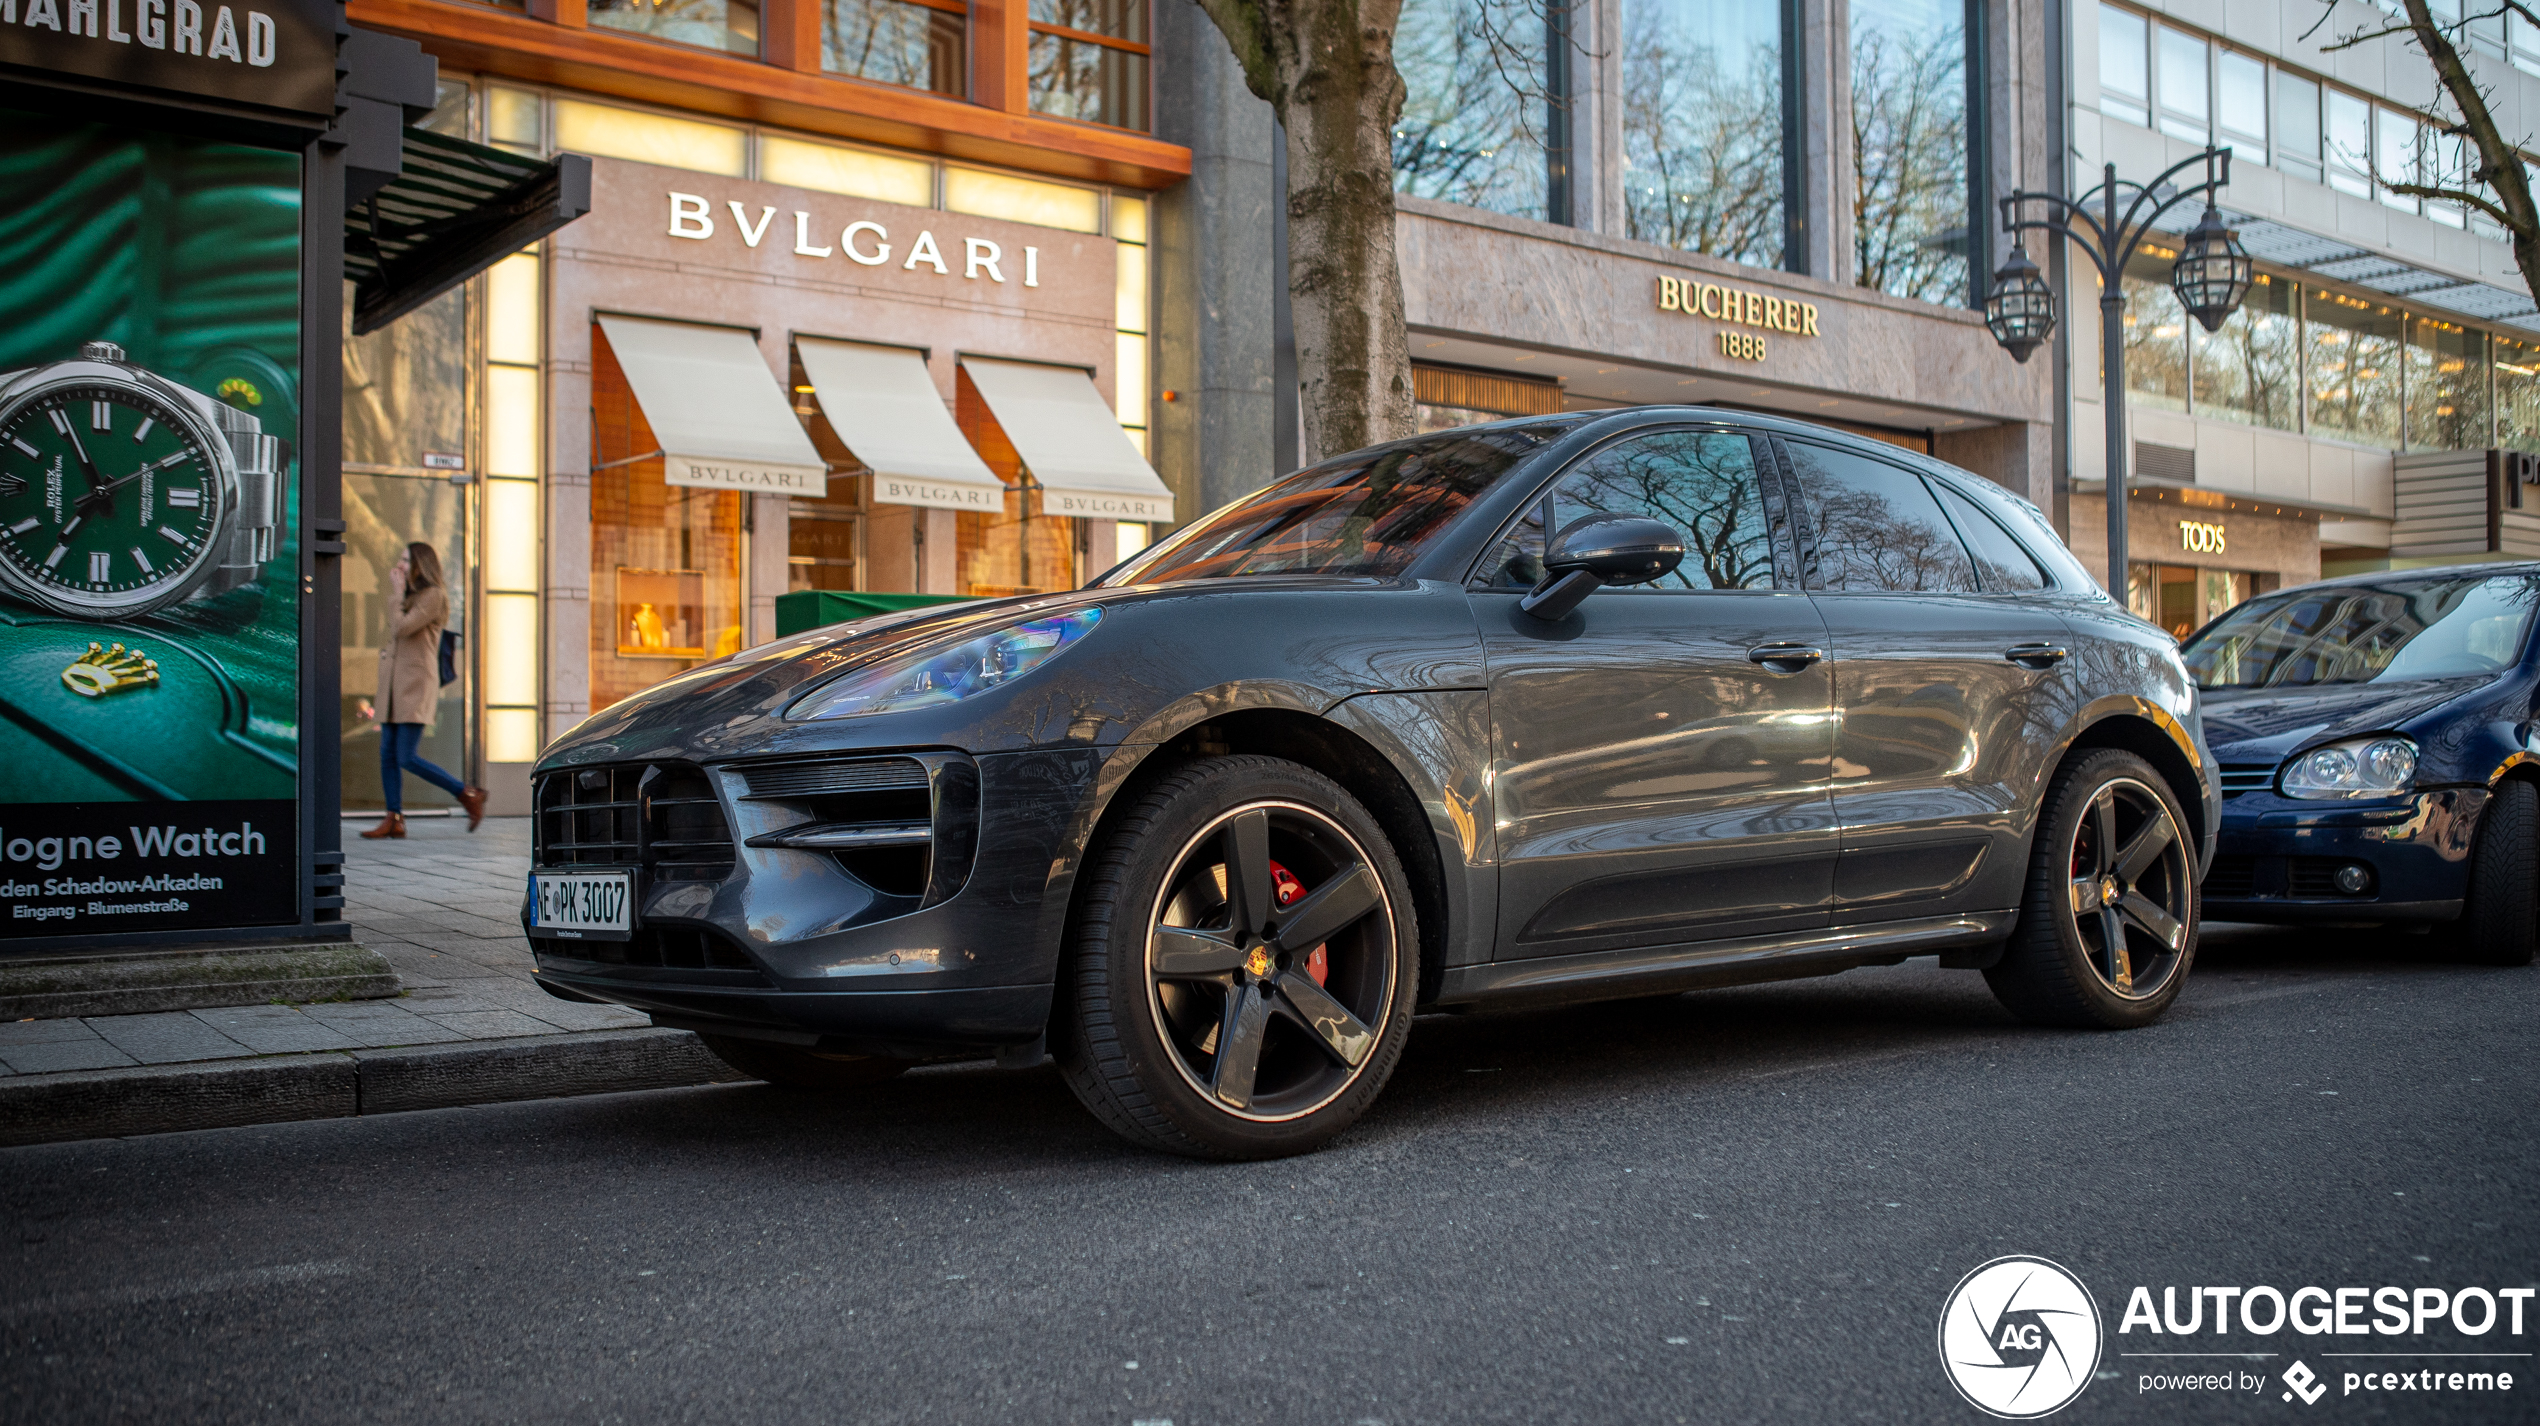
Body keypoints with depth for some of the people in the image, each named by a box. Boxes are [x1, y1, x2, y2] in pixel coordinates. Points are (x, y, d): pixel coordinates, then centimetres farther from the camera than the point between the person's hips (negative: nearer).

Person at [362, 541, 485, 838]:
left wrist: (398, 594, -6)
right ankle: (394, 819, 5)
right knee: (388, 754, 3)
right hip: (394, 684, 9)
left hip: (416, 684, -9)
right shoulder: (411, 597, 21)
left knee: (407, 758, -14)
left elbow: (403, 628, -15)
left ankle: (468, 794, -5)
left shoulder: (433, 596, -7)